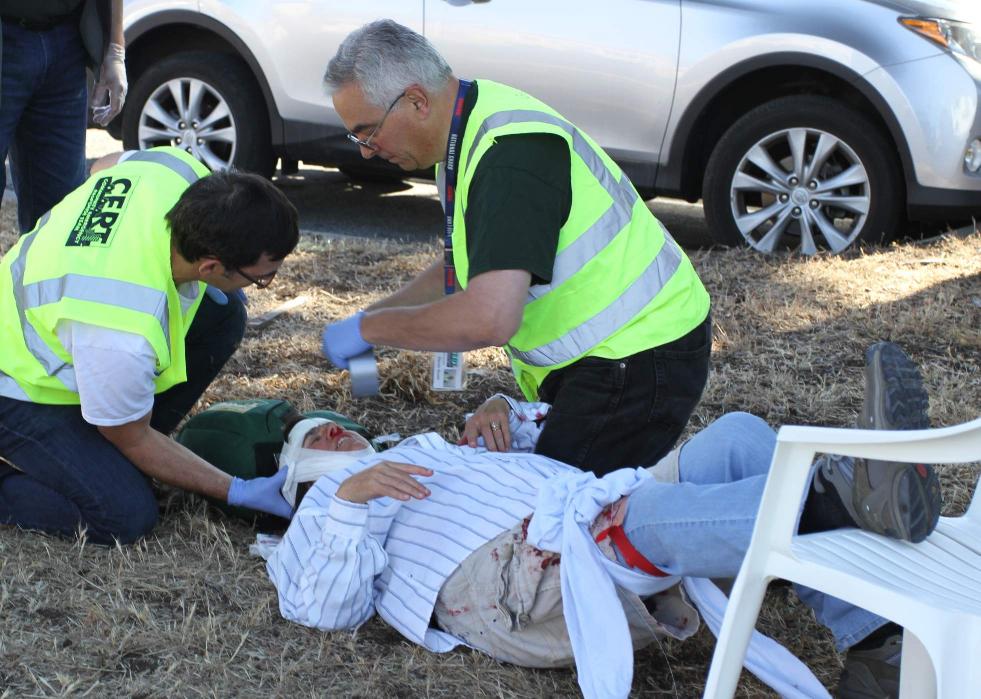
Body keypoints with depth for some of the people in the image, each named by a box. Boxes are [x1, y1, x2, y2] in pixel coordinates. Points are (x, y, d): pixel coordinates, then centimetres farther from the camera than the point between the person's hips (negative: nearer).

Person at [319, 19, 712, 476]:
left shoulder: (510, 151, -27)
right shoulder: (469, 126, 5)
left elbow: (488, 319, -37)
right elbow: (475, 264, 21)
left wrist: (369, 328, -22)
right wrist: (376, 313, 12)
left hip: (638, 362, -10)